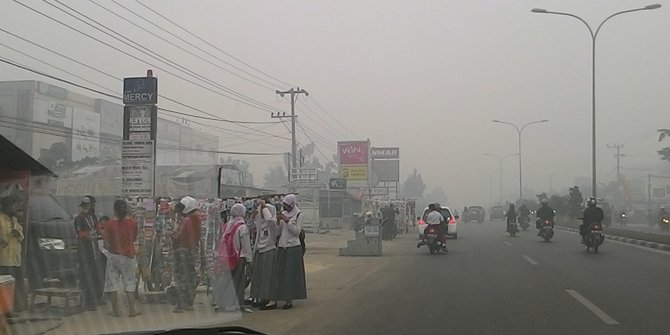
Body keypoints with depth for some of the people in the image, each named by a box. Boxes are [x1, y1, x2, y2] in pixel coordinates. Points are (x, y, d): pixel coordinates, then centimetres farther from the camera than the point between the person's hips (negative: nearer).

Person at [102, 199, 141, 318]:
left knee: (112, 282, 9)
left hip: (113, 256, -1)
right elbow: (134, 239, 5)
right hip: (129, 255, 1)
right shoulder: (133, 222, -6)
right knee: (130, 282, 8)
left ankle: (115, 310, 11)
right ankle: (131, 310, 6)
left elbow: (106, 243, -8)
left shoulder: (109, 224, -9)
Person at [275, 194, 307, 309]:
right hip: (282, 247, 6)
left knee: (291, 273, -4)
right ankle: (283, 297, 7)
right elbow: (278, 232, 12)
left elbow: (297, 232, -10)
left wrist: (287, 221, -16)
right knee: (281, 273, 3)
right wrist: (278, 222, -5)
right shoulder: (284, 214, 12)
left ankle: (290, 300, -2)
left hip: (293, 248, -6)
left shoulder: (298, 215, -3)